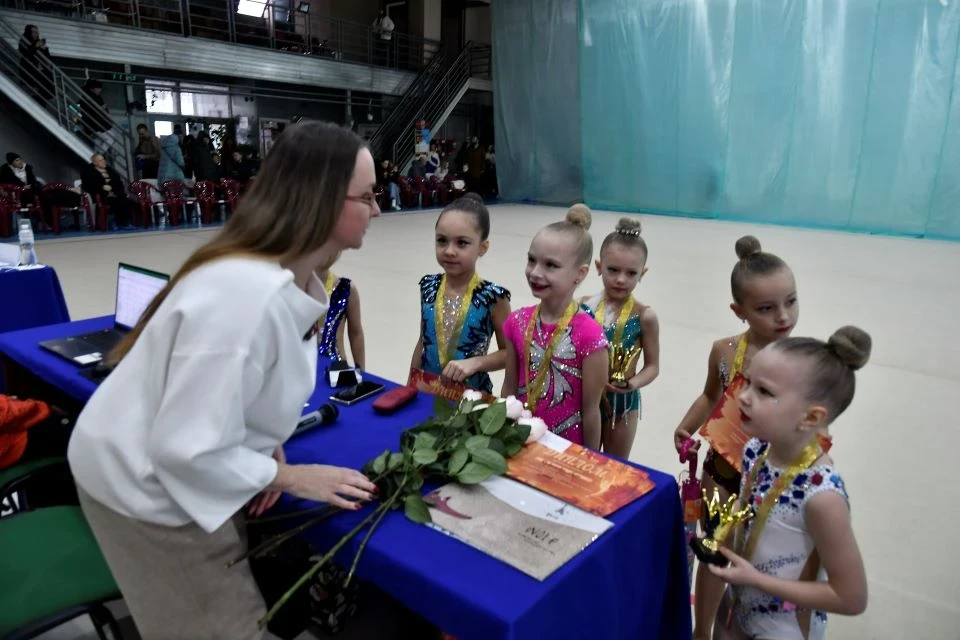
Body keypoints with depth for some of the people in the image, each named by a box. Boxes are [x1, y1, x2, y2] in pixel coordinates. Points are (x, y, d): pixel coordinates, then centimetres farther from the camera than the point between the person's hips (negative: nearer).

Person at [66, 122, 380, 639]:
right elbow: (187, 449, -32)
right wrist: (287, 476, -18)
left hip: (184, 461, 8)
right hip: (149, 483, -8)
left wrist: (270, 450, -4)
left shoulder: (293, 278, -6)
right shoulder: (248, 294, -36)